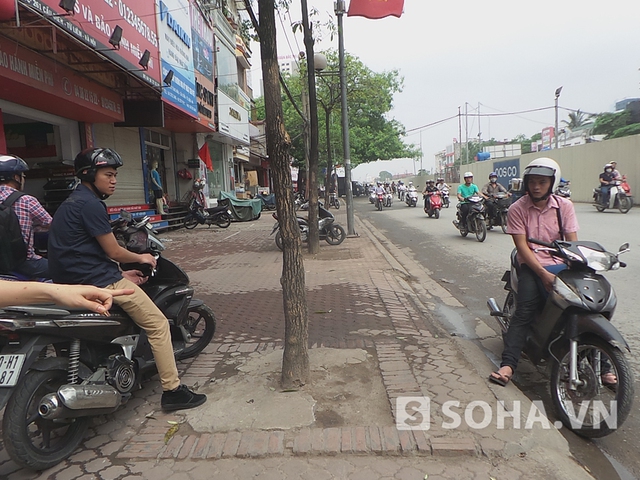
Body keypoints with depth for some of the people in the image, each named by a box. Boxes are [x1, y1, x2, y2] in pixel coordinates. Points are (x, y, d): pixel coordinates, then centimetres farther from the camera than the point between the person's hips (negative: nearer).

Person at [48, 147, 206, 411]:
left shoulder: (72, 202, 17)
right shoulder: (90, 204, -16)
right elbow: (113, 251, -14)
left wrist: (120, 274, 14)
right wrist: (140, 258, 5)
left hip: (73, 278, 11)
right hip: (97, 280, -11)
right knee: (158, 324, -7)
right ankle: (172, 391, -3)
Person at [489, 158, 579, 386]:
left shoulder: (564, 206, 5)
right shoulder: (517, 209, -3)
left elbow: (572, 242, 1)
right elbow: (522, 246, -9)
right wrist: (543, 274, -19)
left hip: (561, 265, 3)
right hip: (531, 266, -2)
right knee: (524, 313, -19)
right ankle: (508, 364, -22)